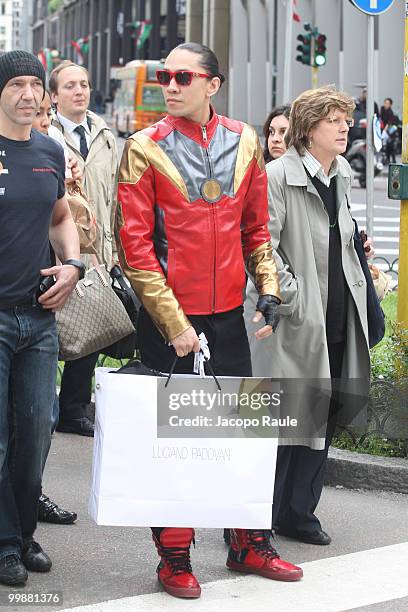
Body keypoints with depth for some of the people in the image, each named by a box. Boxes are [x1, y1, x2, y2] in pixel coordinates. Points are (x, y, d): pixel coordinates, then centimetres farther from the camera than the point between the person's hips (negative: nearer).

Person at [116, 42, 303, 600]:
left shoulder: (243, 141, 5)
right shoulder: (145, 149, -7)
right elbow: (134, 245, -11)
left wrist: (268, 288, 3)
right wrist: (173, 322, -15)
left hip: (228, 311, 4)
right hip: (169, 315, -4)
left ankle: (250, 546, 27)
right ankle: (175, 558, 16)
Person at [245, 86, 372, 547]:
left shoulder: (342, 176, 13)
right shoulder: (279, 174, -11)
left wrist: (357, 247, 11)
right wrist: (292, 298, -17)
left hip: (337, 319, 8)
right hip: (294, 322, -8)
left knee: (324, 418, 11)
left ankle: (297, 513, 23)